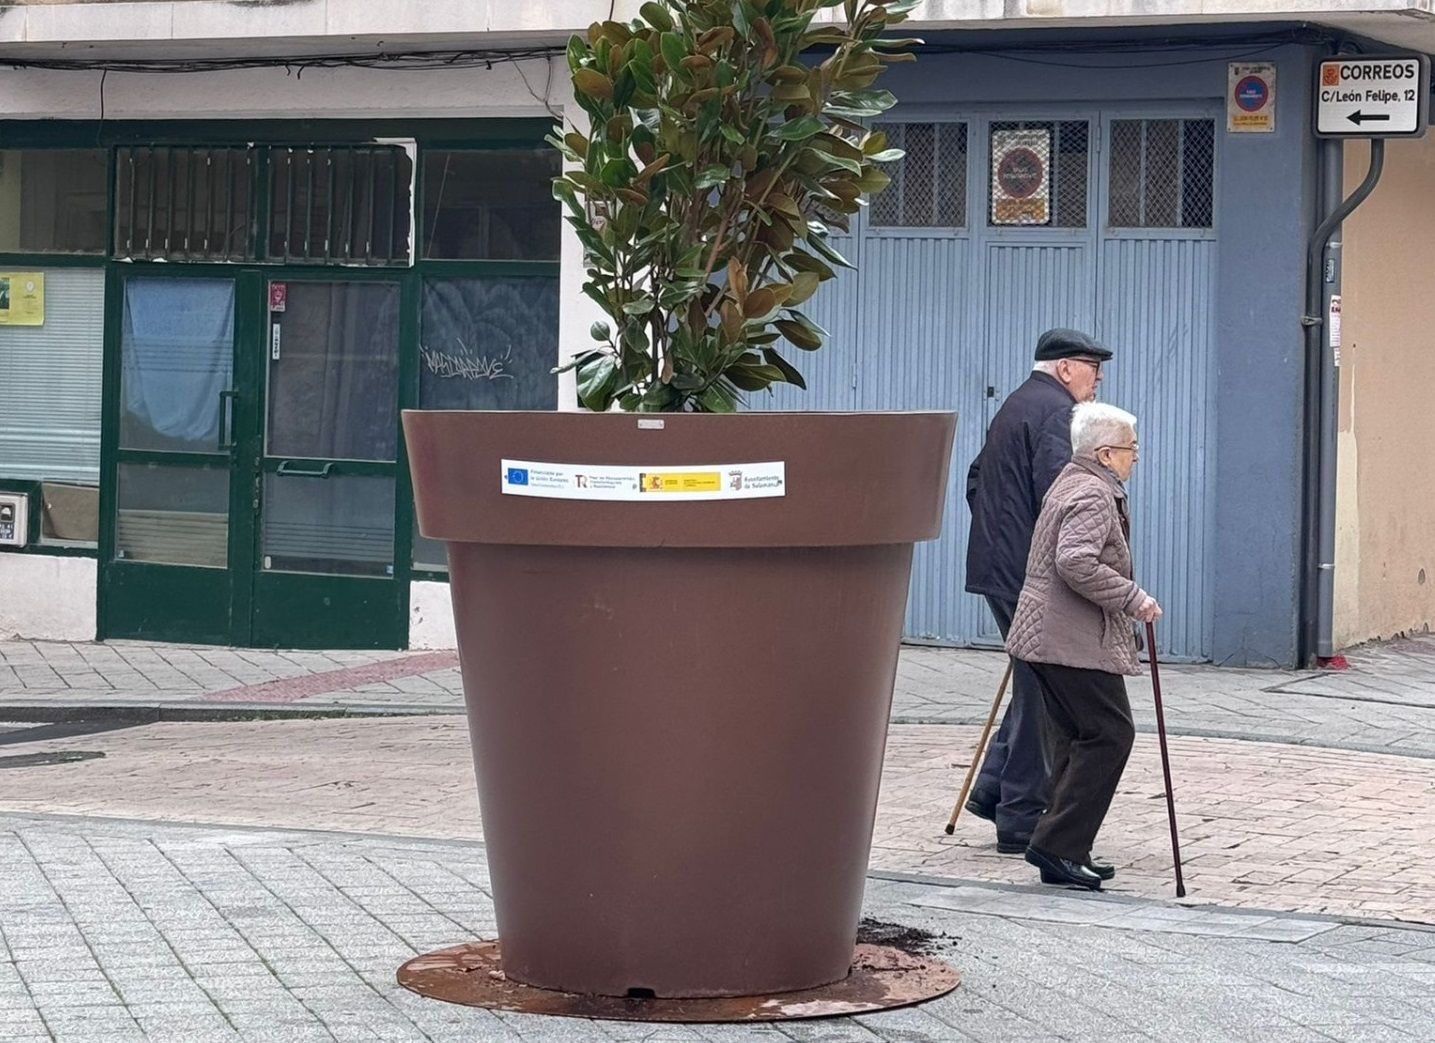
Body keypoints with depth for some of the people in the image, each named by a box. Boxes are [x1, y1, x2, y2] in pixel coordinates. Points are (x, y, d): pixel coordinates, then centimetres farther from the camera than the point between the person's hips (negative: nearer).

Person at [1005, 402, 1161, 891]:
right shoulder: (1092, 496, -15)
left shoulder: (1072, 483, 19)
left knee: (1073, 739, 11)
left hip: (1050, 638, 11)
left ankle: (1066, 853, 12)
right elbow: (1076, 562, -28)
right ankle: (1058, 845, -11)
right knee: (1109, 733, -9)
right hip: (1076, 643, -11)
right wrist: (1133, 599, -21)